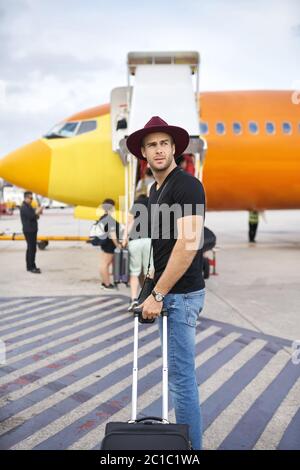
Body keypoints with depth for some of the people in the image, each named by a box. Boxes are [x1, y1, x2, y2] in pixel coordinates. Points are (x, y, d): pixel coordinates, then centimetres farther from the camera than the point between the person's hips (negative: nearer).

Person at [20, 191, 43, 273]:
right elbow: (31, 216, -23)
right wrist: (37, 212, -7)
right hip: (29, 231, -10)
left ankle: (29, 266, 20)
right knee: (32, 249, -11)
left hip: (32, 230, 10)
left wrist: (37, 213, 2)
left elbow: (34, 216, 21)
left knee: (31, 249, 13)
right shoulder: (24, 207, -14)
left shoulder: (29, 206, 19)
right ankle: (31, 267, -10)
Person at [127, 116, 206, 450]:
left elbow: (188, 244, -24)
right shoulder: (155, 189, 15)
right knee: (178, 373, 17)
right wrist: (158, 293, 17)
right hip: (169, 293, 10)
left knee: (181, 377, -4)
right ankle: (185, 440, 31)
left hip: (180, 294, -10)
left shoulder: (186, 186, -15)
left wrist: (156, 295, -20)